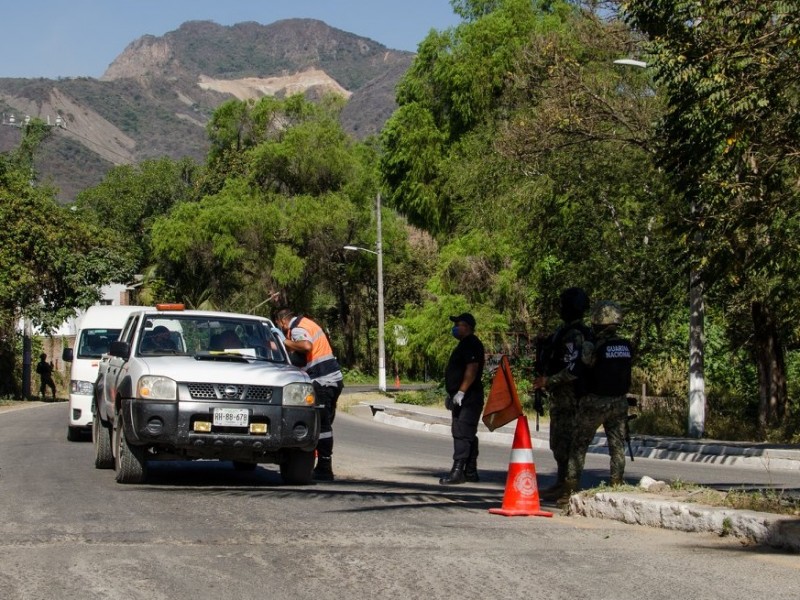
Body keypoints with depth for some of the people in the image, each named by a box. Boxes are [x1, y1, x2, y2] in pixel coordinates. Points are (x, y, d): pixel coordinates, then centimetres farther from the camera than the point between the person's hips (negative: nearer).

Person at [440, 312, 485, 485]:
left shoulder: (471, 344, -14)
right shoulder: (465, 344, 21)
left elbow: (472, 369, -24)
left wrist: (461, 392, -29)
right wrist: (451, 394, 26)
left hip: (468, 398, -11)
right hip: (461, 398, 11)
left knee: (462, 433, -14)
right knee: (467, 434, 13)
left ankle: (458, 471, -17)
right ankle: (470, 471, 17)